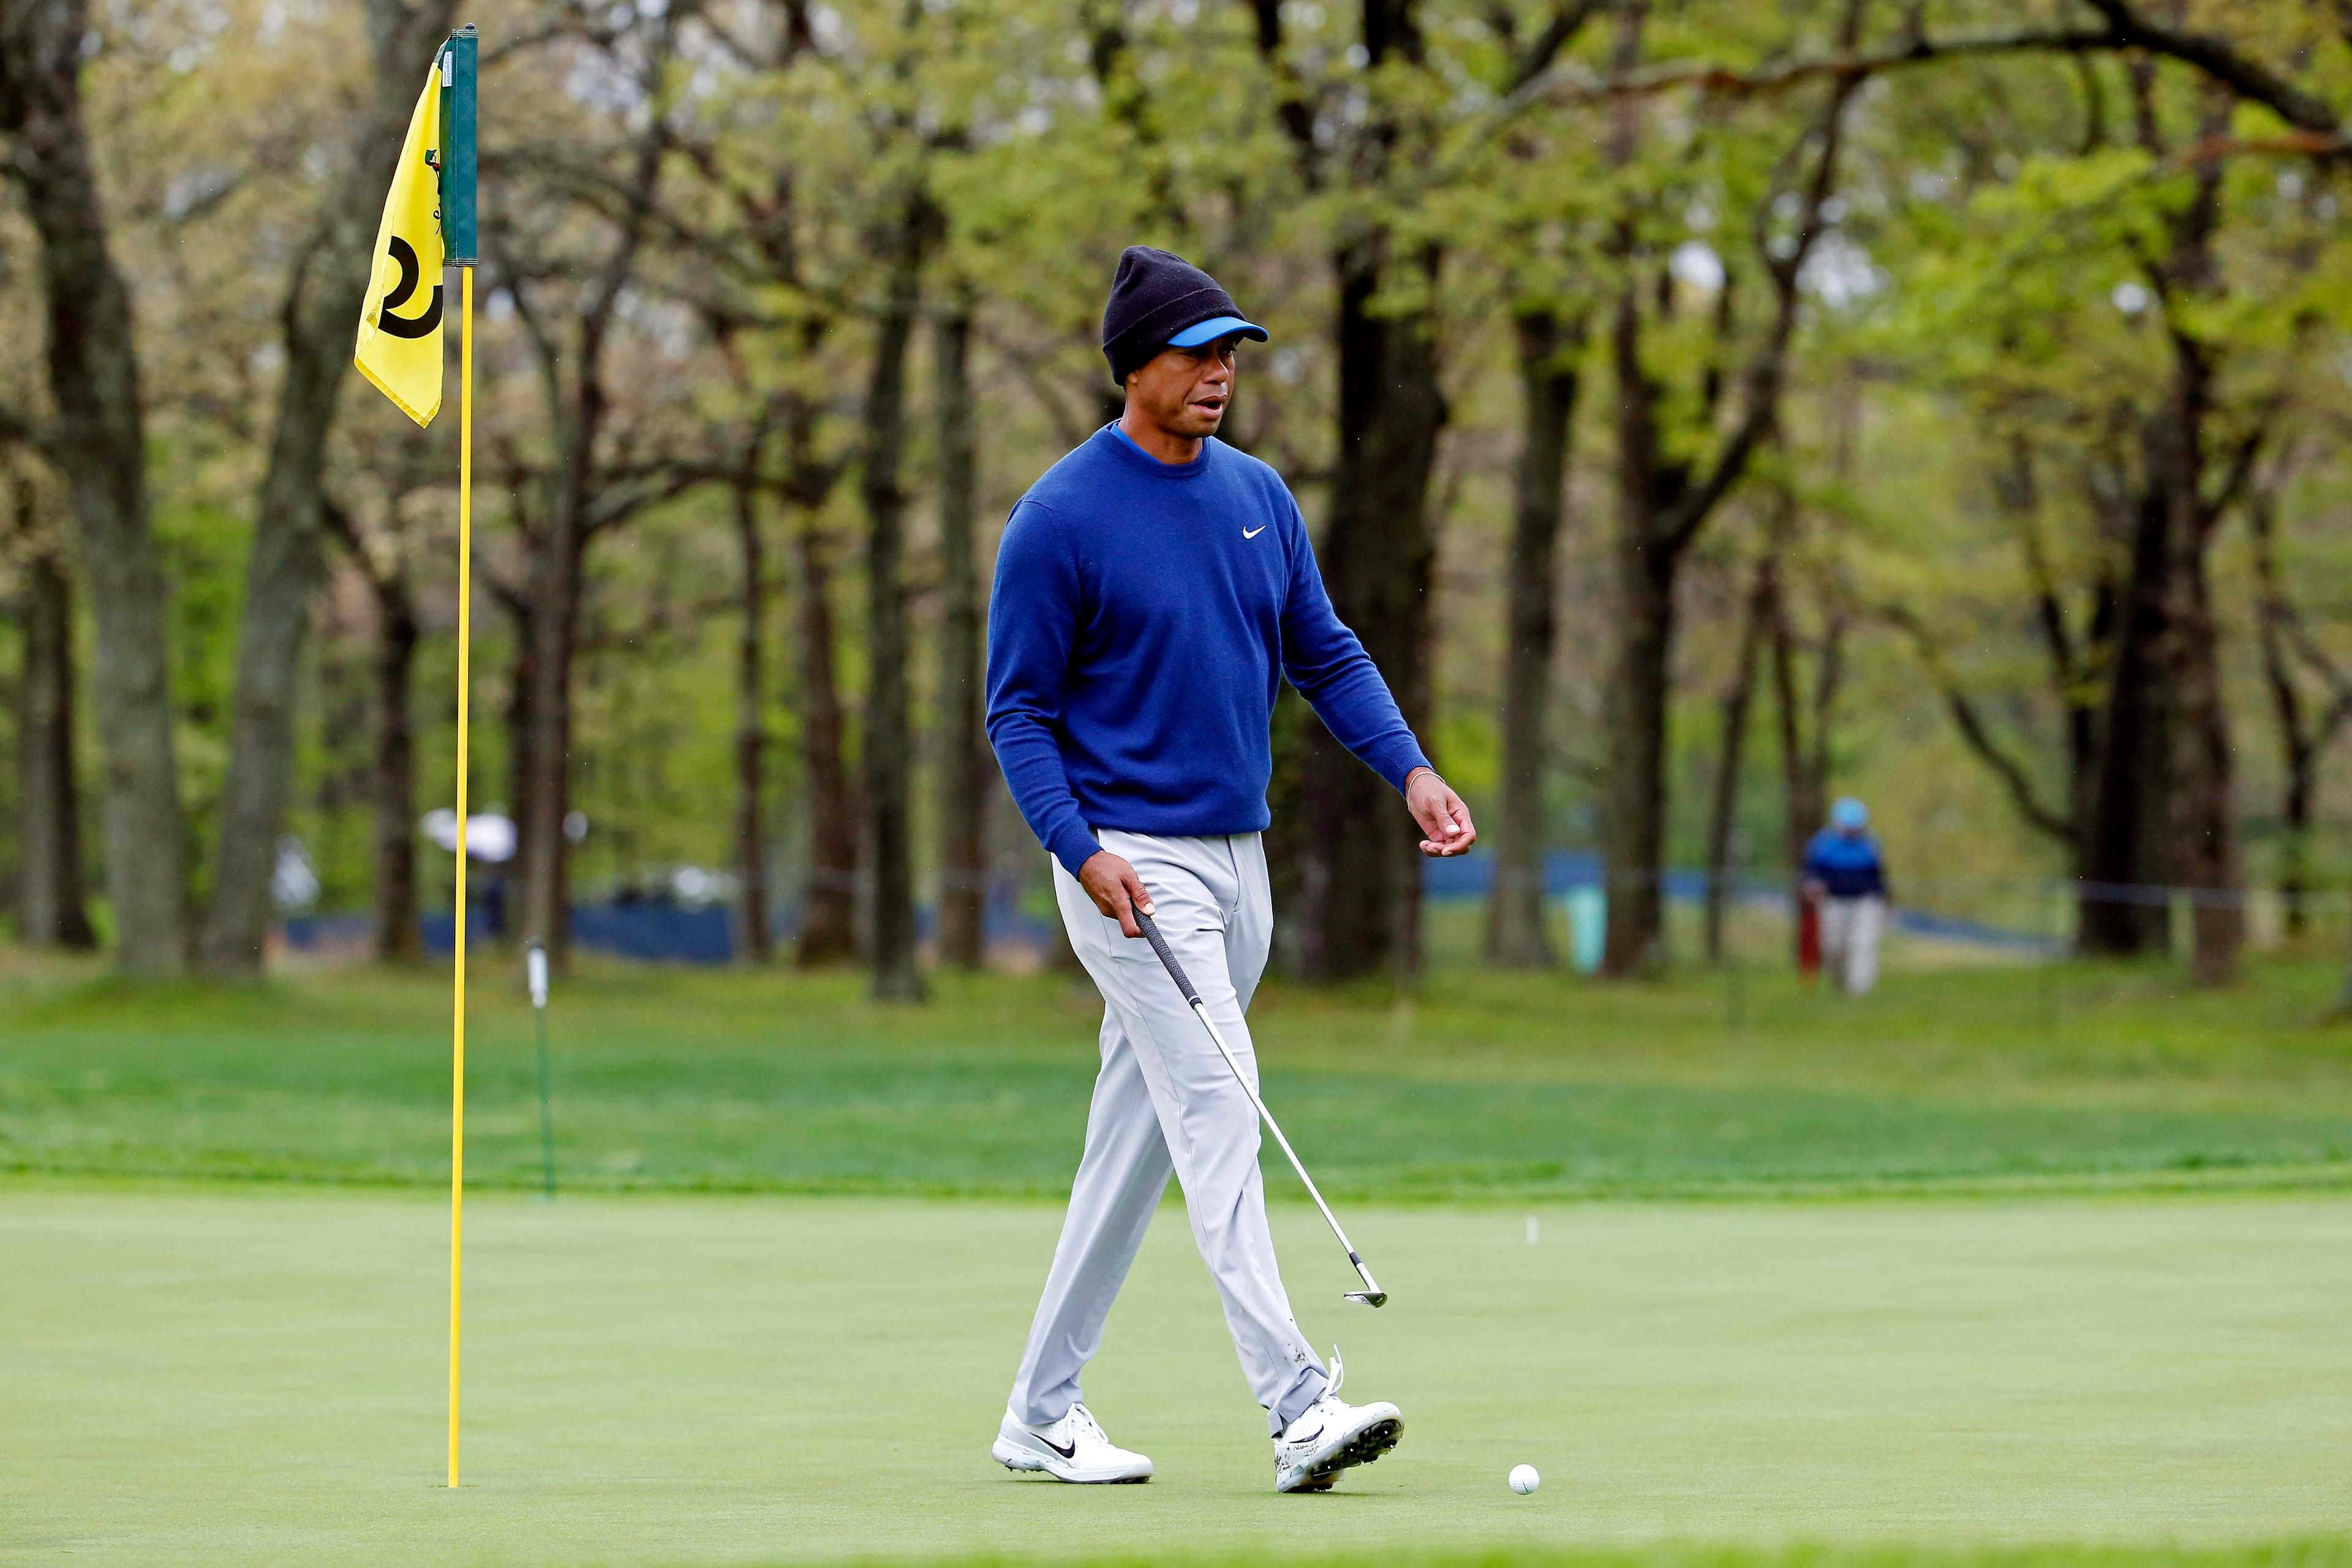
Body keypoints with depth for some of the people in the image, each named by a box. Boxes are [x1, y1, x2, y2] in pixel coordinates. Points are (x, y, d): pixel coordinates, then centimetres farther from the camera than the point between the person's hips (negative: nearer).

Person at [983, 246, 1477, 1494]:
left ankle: (1041, 1411, 18)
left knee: (1137, 1140, 10)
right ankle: (1295, 1405, -24)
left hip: (1236, 862, 7)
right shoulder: (1060, 519, -9)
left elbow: (1322, 654, 15)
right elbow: (1018, 710, -8)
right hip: (1131, 862, -7)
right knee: (1218, 1110, -17)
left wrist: (1407, 769, 0)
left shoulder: (1258, 496, 10)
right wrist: (1078, 848, -20)